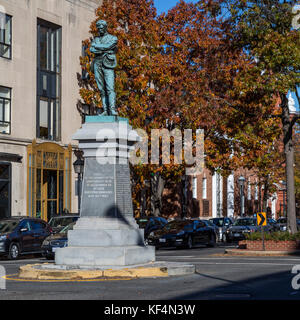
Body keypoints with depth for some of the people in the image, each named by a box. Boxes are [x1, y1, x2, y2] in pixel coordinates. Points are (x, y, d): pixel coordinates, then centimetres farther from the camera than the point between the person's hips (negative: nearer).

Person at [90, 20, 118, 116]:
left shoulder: (113, 38, 10)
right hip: (97, 64, 4)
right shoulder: (96, 39, 21)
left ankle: (112, 110, -25)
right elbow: (91, 49, 3)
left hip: (107, 65, -4)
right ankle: (105, 111, -2)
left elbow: (107, 46, -9)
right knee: (102, 89, 0)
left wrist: (96, 45, 2)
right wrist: (103, 50, -9)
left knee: (110, 88, -16)